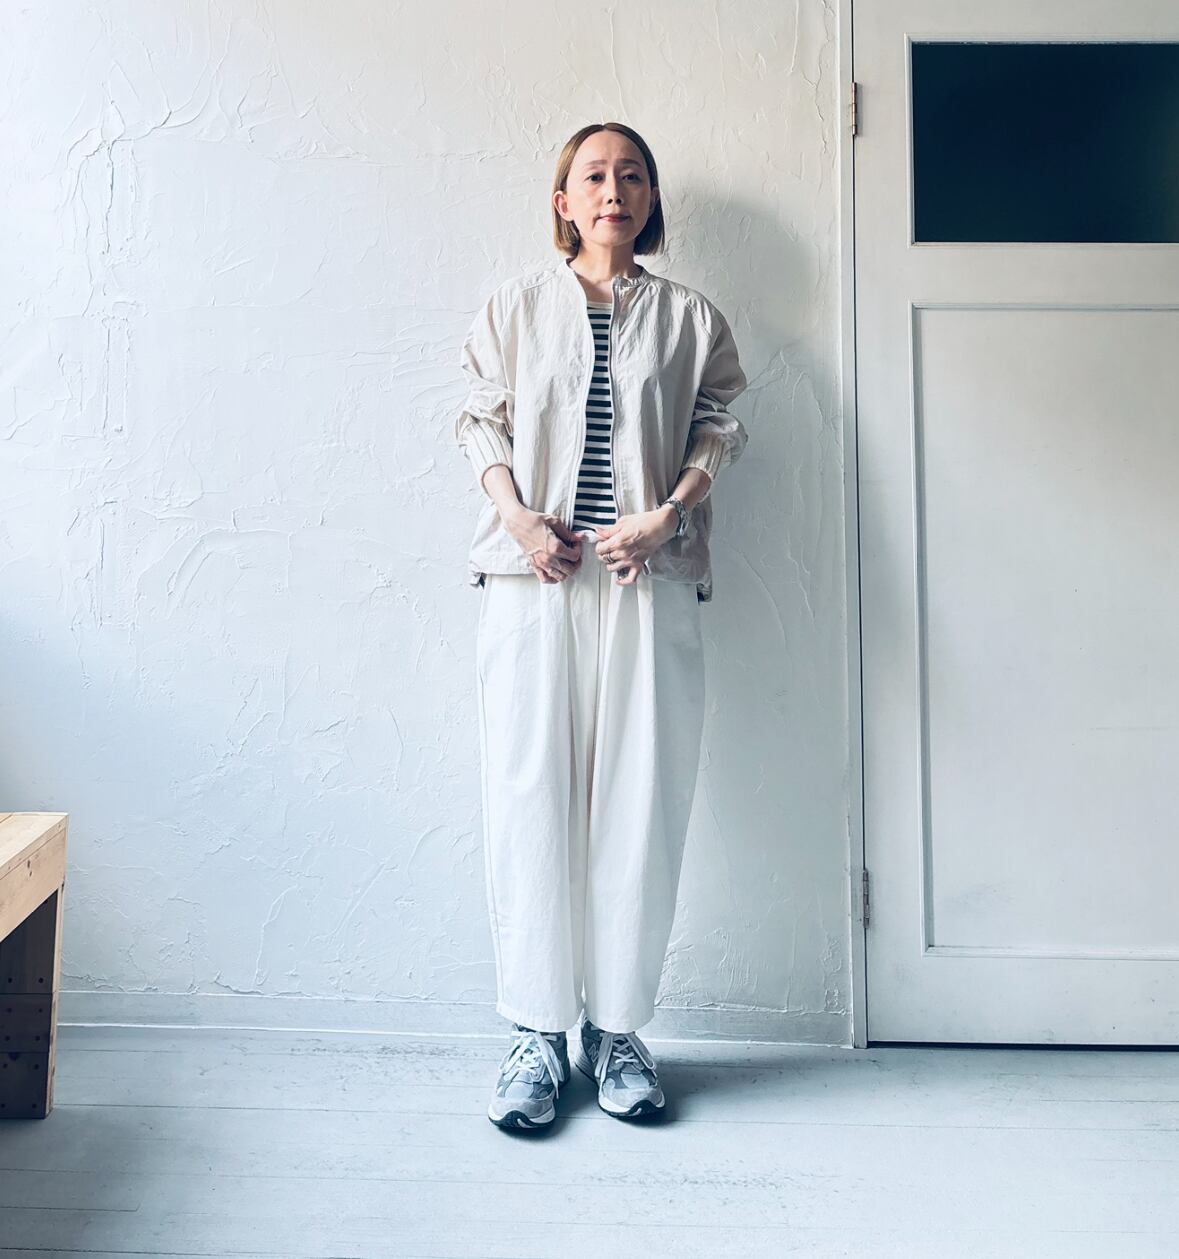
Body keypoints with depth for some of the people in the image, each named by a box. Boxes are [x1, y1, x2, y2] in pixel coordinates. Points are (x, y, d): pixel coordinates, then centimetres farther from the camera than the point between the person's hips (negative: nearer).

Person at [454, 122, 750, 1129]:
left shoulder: (691, 318, 14)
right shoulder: (516, 306, 15)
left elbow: (718, 432, 8)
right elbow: (483, 424, 9)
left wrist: (663, 518, -9)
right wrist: (519, 519, -8)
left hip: (650, 583, 0)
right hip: (531, 581, 0)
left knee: (641, 803, 0)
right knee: (530, 798, -2)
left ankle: (619, 1028, 14)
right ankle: (539, 1029, 11)